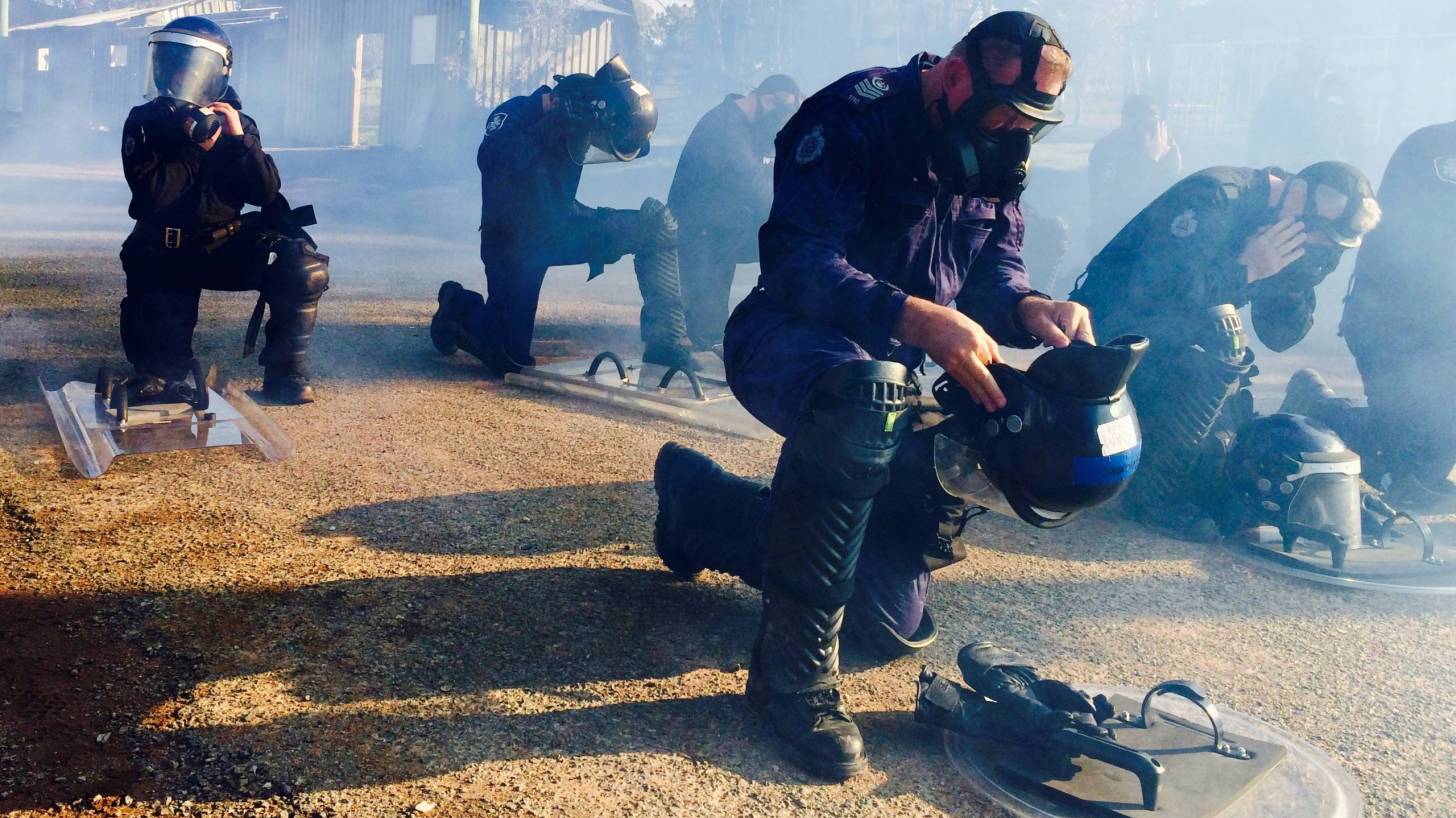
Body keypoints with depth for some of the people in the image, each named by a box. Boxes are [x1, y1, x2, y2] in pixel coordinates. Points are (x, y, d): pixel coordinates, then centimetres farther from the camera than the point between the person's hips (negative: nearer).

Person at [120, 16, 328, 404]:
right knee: (159, 344, -12)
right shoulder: (145, 122, -5)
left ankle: (285, 372, -12)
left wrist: (240, 139, -20)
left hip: (225, 245, 1)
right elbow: (150, 195, -19)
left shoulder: (235, 122, 0)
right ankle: (160, 371, 26)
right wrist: (200, 148, -19)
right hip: (165, 255, -1)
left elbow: (266, 193, -10)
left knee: (305, 268, -23)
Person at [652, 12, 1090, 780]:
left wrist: (1031, 307, -21)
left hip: (885, 370, 7)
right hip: (789, 339, -7)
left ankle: (703, 502, 25)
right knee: (866, 392, -45)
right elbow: (794, 260, -30)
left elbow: (995, 268, 3)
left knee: (894, 623, 6)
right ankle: (796, 660, -31)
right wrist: (913, 315, -45)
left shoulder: (994, 159, 4)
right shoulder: (855, 116, -19)